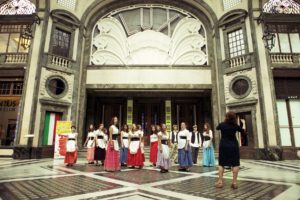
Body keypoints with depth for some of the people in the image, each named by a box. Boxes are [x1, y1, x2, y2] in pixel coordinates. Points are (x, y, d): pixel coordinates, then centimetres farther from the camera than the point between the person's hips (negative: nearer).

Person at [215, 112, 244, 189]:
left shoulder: (222, 124, -7)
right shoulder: (235, 125, -5)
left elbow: (217, 128, 15)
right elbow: (242, 130, 15)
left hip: (223, 146, 0)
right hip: (233, 146, 0)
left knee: (221, 164, 8)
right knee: (235, 164, 6)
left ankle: (220, 181, 6)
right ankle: (234, 182, 2)